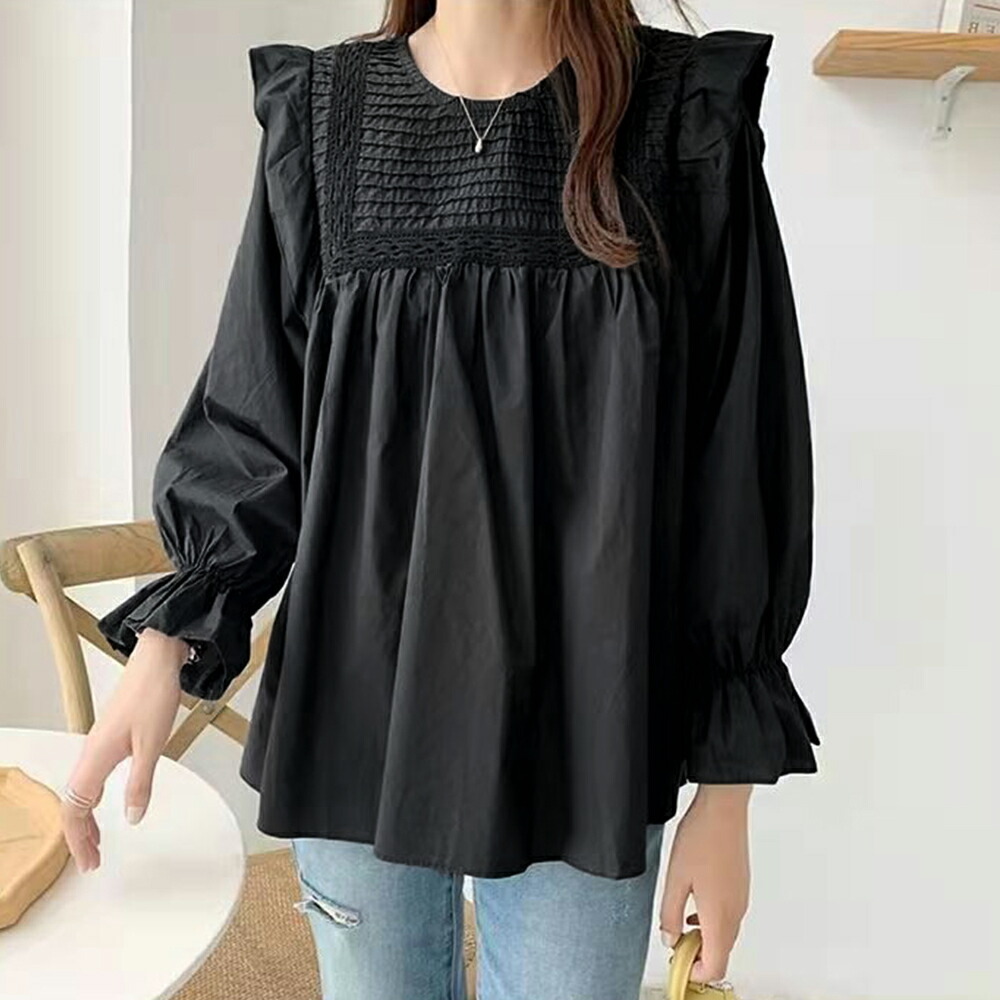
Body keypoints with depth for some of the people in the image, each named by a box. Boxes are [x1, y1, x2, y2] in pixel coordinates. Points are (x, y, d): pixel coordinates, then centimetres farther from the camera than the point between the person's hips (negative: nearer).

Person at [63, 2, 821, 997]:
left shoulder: (686, 117, -5)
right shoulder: (321, 114, 1)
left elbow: (742, 467, -4)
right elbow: (254, 422, 4)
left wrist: (726, 792, -3)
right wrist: (168, 636, -10)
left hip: (582, 738, -1)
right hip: (356, 717, 2)